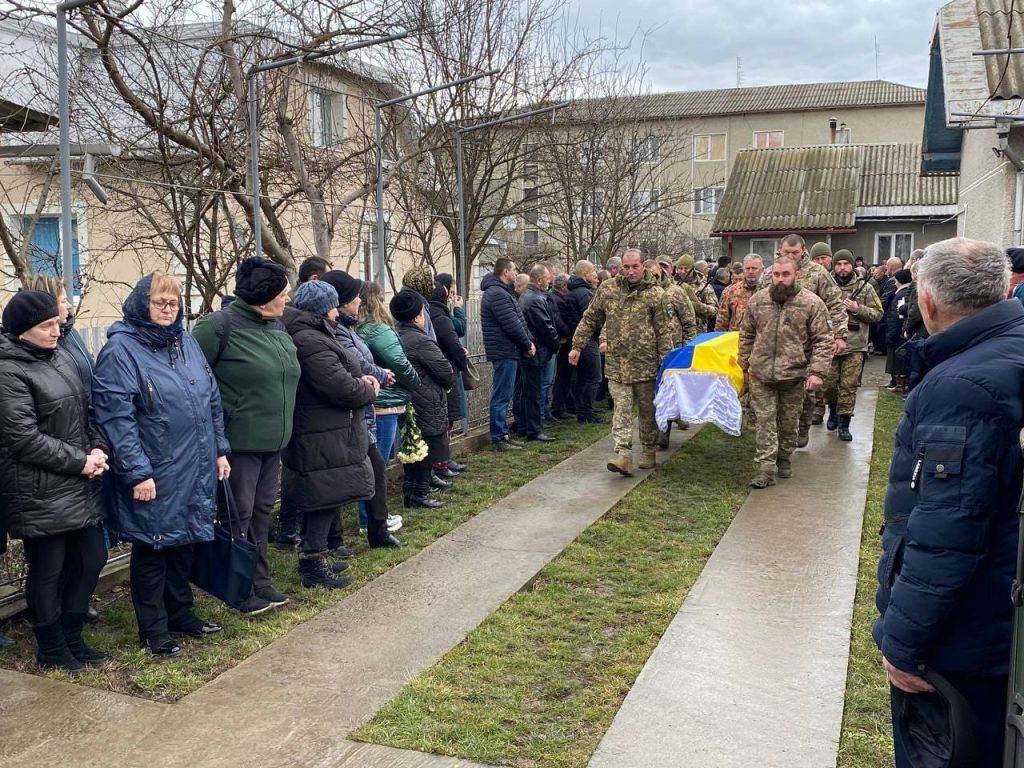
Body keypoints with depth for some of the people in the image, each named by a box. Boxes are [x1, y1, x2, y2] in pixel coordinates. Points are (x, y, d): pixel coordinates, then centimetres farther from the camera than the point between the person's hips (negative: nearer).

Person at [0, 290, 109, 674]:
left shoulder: (62, 358, 10)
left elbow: (85, 410, 16)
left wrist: (98, 448, -2)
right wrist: (79, 461, -15)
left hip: (79, 485, 8)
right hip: (39, 493, -8)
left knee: (92, 559, 14)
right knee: (47, 571, 7)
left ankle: (70, 637, 32)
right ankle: (52, 650, 25)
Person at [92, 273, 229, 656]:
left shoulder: (186, 341, 10)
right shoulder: (120, 349, -12)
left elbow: (211, 399, 15)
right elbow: (115, 415, -18)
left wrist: (220, 449, 11)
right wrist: (137, 471, -21)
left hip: (195, 471, 7)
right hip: (154, 474, -7)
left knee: (185, 543, 18)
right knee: (152, 550, 7)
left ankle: (181, 613, 35)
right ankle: (153, 631, 21)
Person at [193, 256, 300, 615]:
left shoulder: (278, 326, 10)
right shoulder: (220, 326, -15)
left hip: (273, 441, 8)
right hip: (239, 441, -8)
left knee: (261, 512, 17)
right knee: (239, 516, 3)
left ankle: (259, 581, 30)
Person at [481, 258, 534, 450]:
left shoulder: (500, 292, 17)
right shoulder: (498, 294, -17)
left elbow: (516, 322, 17)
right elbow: (512, 325, -20)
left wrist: (527, 343, 7)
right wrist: (528, 344, -8)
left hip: (505, 352, 11)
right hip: (505, 352, -11)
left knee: (502, 396, 16)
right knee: (502, 396, -6)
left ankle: (502, 435, 24)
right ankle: (499, 438, -1)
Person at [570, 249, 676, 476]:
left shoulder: (656, 294, -4)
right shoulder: (607, 290, 5)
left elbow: (666, 330, -4)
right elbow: (589, 319, 13)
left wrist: (666, 361, -9)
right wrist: (577, 346, 10)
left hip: (646, 363, -2)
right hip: (617, 363, 2)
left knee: (648, 409, 10)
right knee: (621, 408, -5)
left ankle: (649, 451, 25)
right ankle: (624, 455, -10)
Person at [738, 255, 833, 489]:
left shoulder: (812, 303, -6)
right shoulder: (757, 300, 2)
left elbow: (823, 340, -7)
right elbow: (746, 335, 12)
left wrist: (817, 372, -15)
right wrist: (744, 366, 12)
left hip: (794, 375, -1)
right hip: (760, 374, 1)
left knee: (789, 421, 12)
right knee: (764, 420, -1)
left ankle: (784, 459, 31)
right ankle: (766, 468, 0)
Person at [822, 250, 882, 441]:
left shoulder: (864, 288, 4)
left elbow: (877, 314, 2)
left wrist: (857, 309, -12)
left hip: (854, 347, -1)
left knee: (849, 386, 0)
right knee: (829, 384, 5)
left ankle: (844, 424, 9)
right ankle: (833, 411, 31)